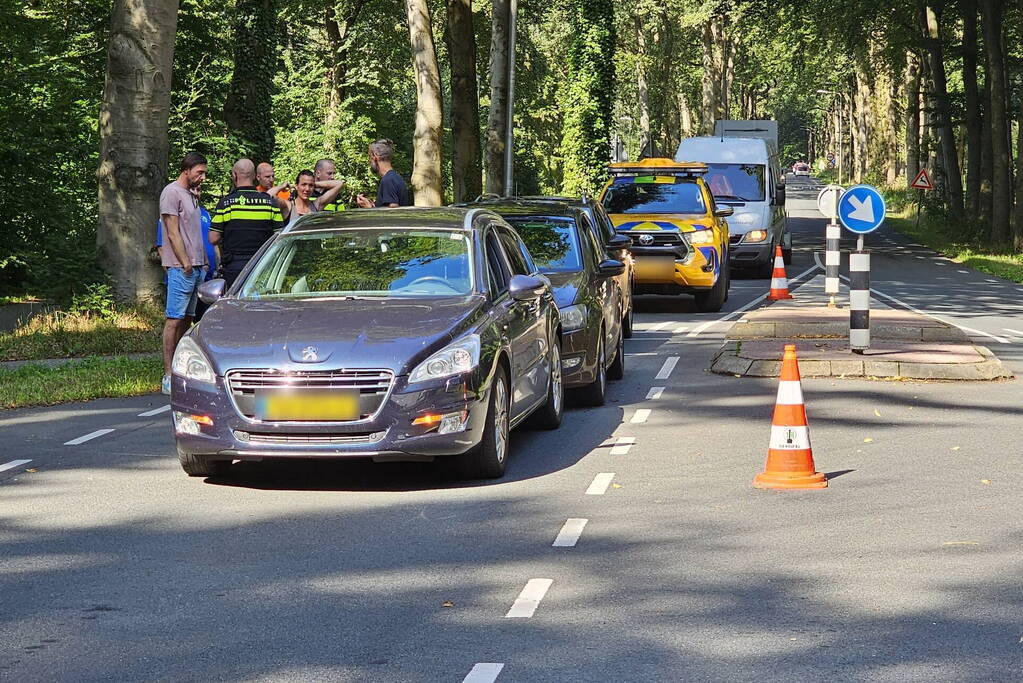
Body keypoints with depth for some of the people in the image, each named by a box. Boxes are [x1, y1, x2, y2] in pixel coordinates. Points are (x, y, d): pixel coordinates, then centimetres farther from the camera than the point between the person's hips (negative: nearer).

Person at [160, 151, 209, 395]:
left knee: (185, 319, 8)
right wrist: (185, 263, -15)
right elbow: (173, 233, -12)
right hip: (180, 267, -9)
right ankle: (168, 377, -10)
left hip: (196, 266, 9)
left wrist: (203, 261, 14)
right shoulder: (172, 193, -7)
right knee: (174, 320, -9)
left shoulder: (191, 195, 20)